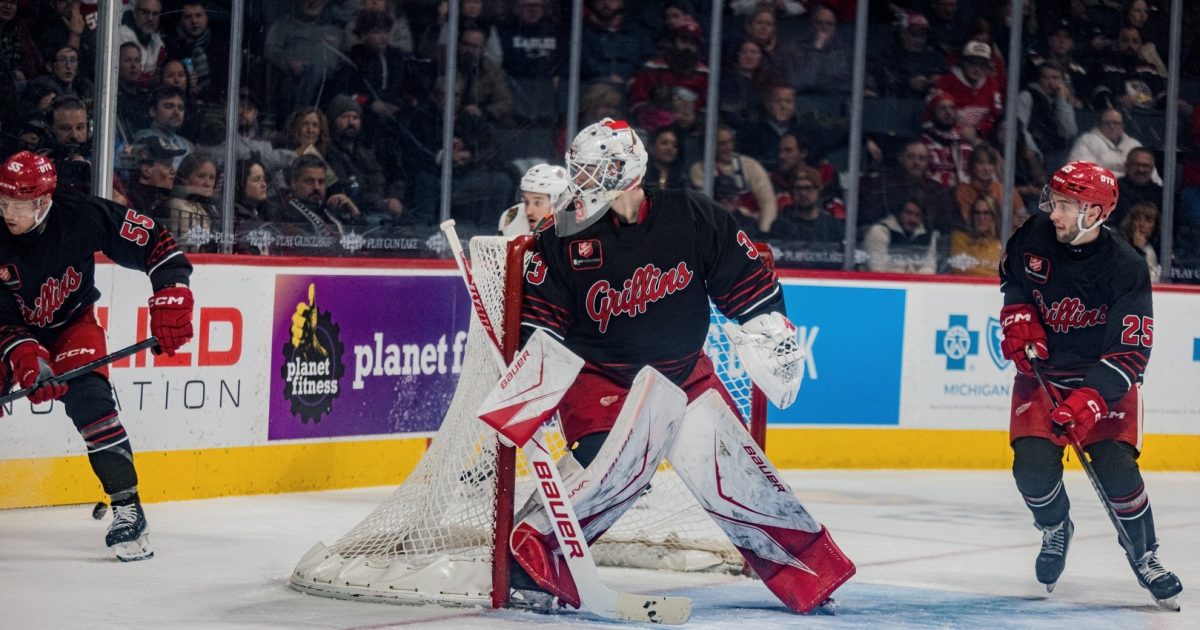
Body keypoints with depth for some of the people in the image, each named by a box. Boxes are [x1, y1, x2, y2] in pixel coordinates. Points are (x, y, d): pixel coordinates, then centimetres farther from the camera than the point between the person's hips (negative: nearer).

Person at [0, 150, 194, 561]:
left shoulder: (83, 216, -28)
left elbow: (154, 242, -21)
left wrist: (170, 300, -26)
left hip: (72, 323, -2)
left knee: (89, 400, -23)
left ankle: (127, 508, -19)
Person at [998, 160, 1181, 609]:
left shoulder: (1125, 269, -24)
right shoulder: (1035, 236, -11)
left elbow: (1130, 354, -25)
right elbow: (1012, 280, 13)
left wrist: (1088, 401, -34)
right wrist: (1018, 320, -5)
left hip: (1103, 377, -3)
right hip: (1042, 371, 3)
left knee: (1115, 467, -18)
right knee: (1033, 467, -14)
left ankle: (1143, 553, 6)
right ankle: (1055, 529, 20)